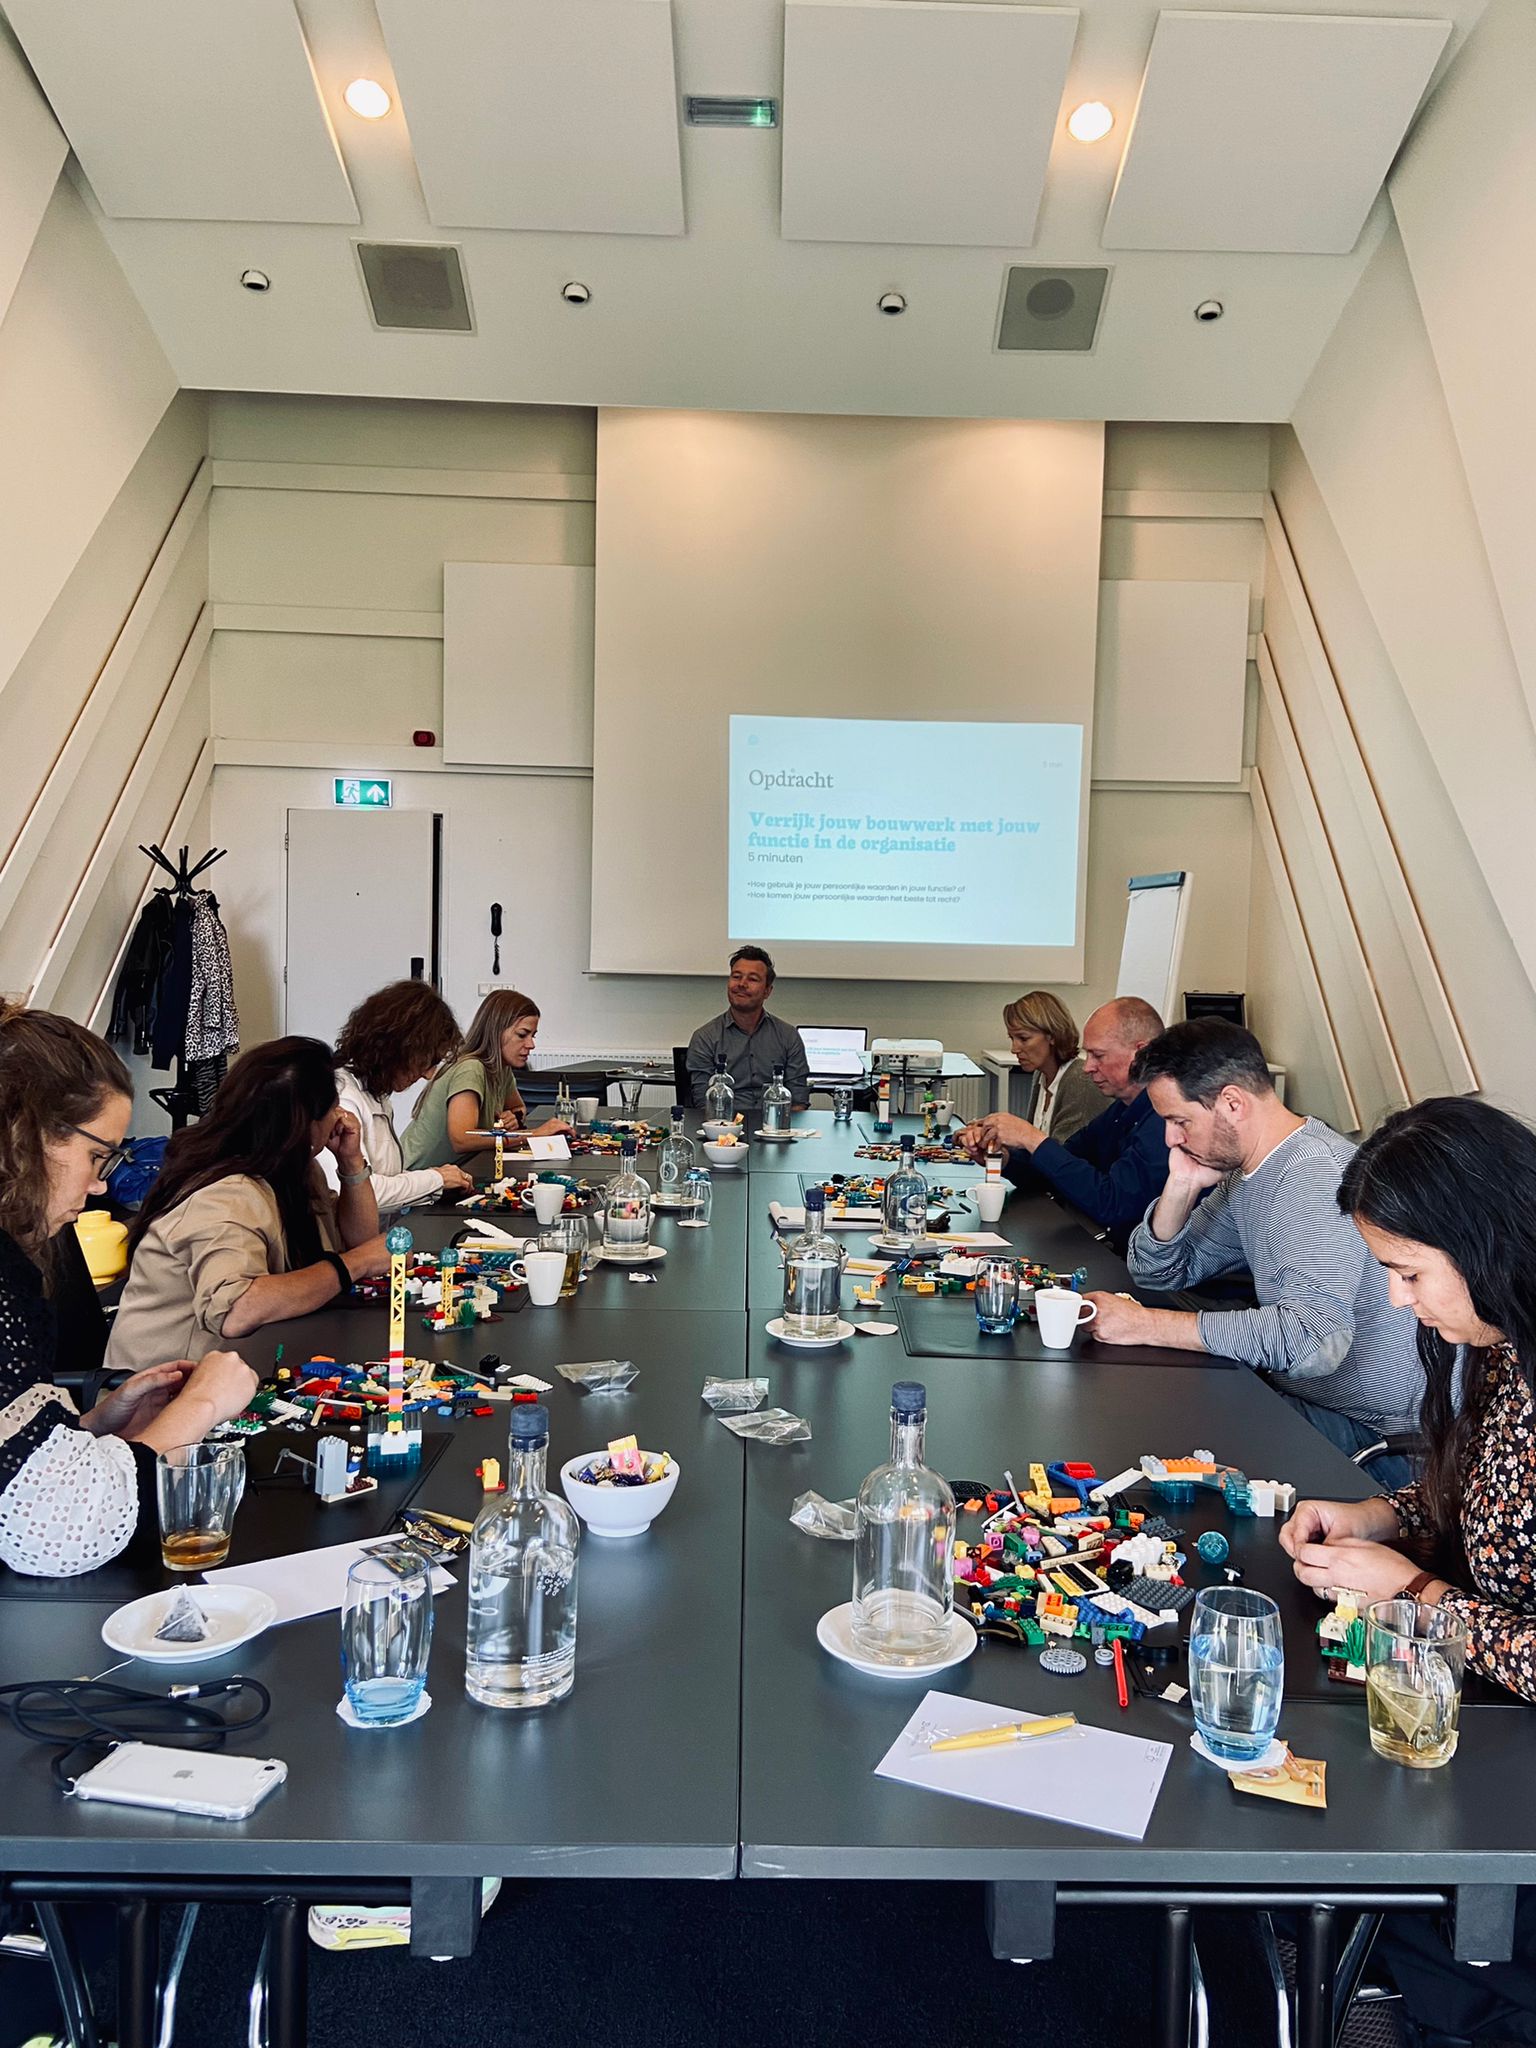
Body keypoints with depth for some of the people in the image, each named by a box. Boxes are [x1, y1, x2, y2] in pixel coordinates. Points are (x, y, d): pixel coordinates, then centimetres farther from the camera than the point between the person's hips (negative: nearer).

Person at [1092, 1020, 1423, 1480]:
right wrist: (1181, 1185, -6)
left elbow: (1312, 1338, -37)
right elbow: (1157, 1273, 14)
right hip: (1290, 1394, 8)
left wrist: (1147, 1324, -31)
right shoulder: (1243, 1173, 6)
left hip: (1364, 1428, -8)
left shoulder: (1317, 1173, -24)